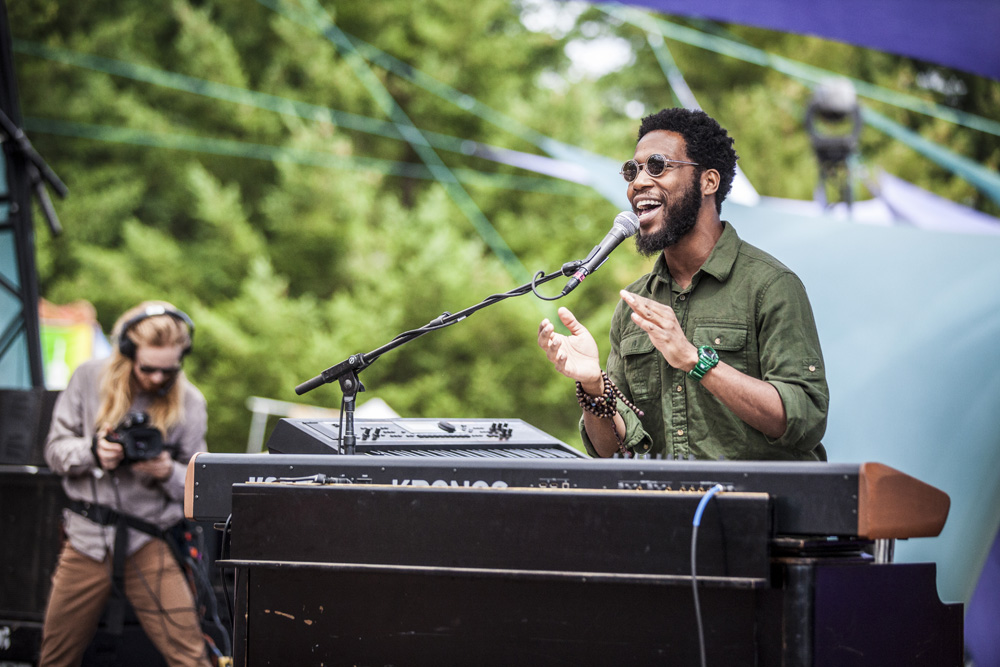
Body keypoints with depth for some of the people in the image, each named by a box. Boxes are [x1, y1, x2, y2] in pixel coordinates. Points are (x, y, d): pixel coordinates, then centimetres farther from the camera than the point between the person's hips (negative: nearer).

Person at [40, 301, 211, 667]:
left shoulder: (189, 402, 1)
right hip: (86, 539, 1)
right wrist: (93, 451, -14)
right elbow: (55, 449, 7)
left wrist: (168, 473, -16)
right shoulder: (89, 378, 2)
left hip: (148, 544, -1)